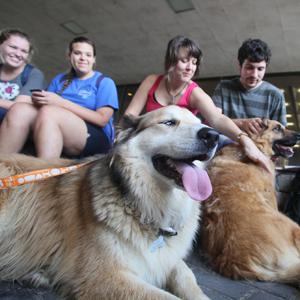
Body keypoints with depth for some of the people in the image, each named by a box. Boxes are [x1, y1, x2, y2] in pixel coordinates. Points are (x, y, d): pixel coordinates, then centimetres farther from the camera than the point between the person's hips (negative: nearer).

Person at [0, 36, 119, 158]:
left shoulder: (105, 82, 8)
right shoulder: (59, 79, 22)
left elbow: (102, 119, -7)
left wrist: (60, 102, -12)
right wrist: (39, 101, -12)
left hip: (96, 139, -4)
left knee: (48, 112, -31)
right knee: (19, 109, -20)